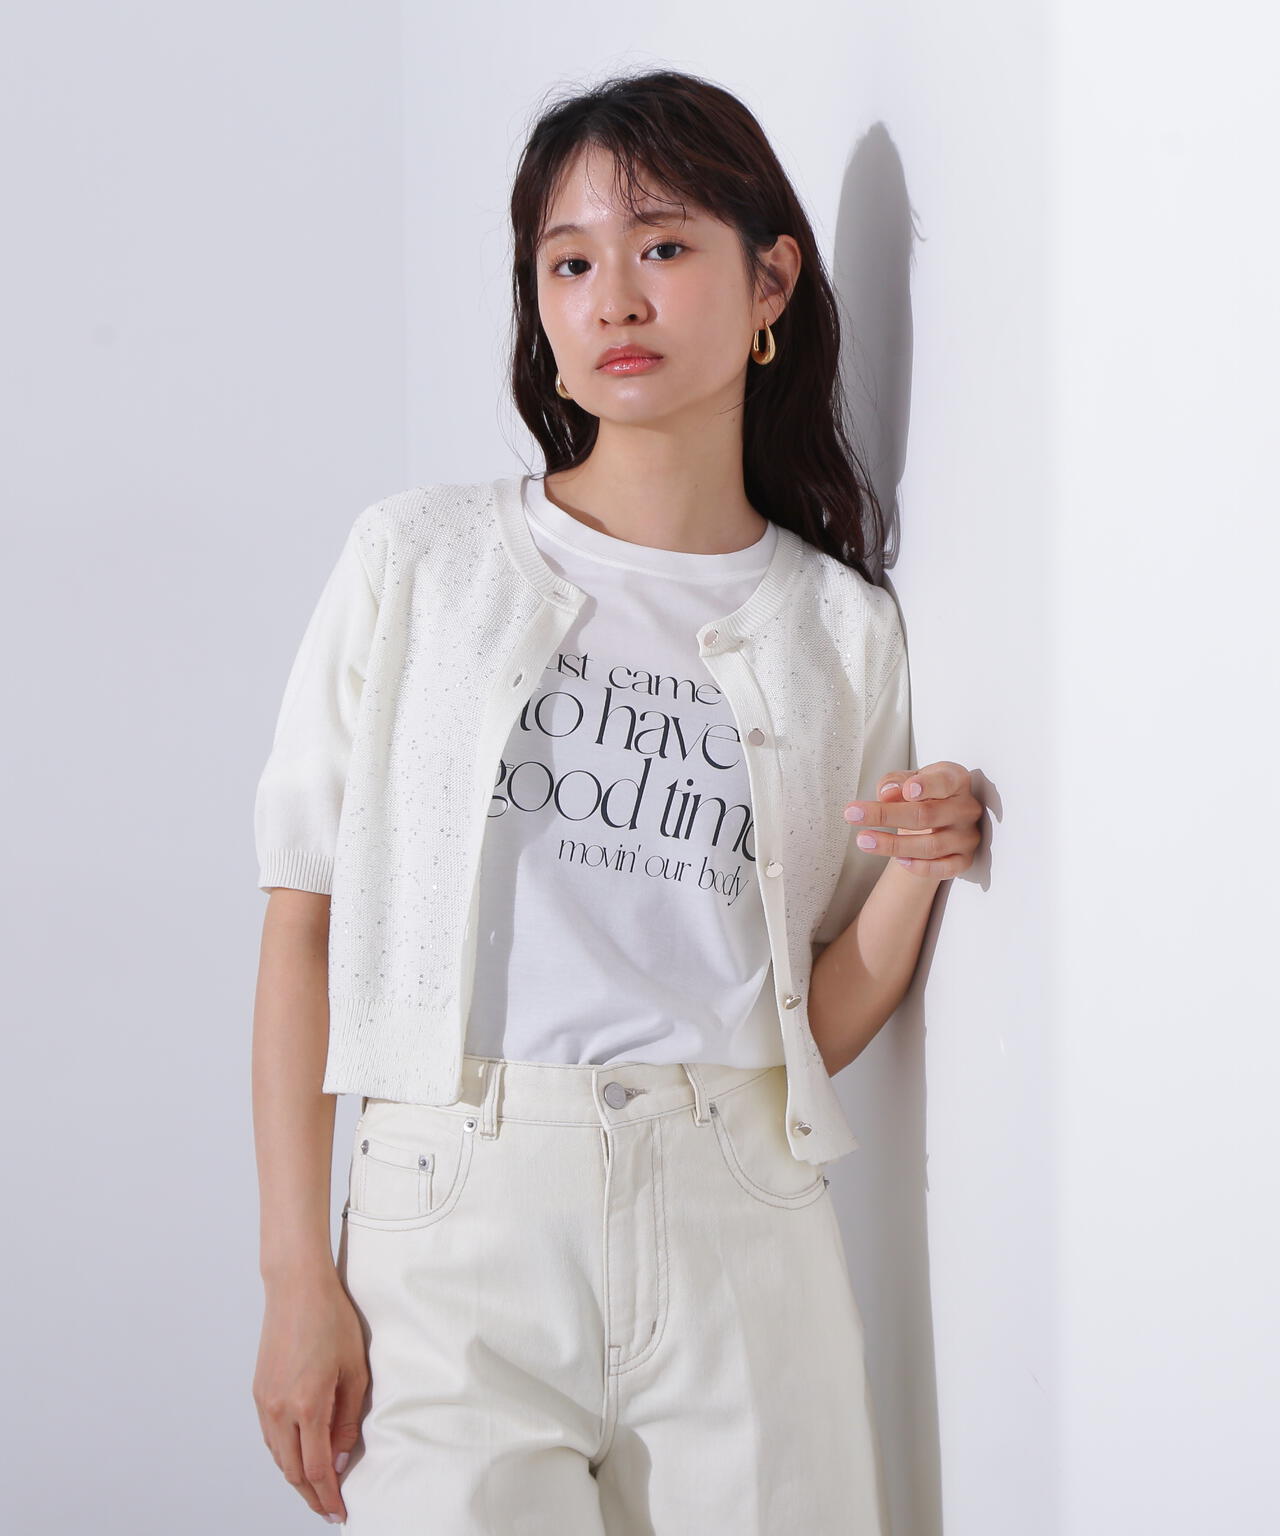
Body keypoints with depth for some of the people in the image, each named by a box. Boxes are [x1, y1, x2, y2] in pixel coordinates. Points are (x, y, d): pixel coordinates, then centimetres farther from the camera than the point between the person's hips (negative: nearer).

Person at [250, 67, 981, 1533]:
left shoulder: (842, 628, 8)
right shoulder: (419, 562, 4)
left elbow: (821, 1027, 11)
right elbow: (305, 922, 1)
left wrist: (910, 879, -9)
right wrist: (296, 1276, -5)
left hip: (739, 1228, 2)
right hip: (460, 1217, -2)